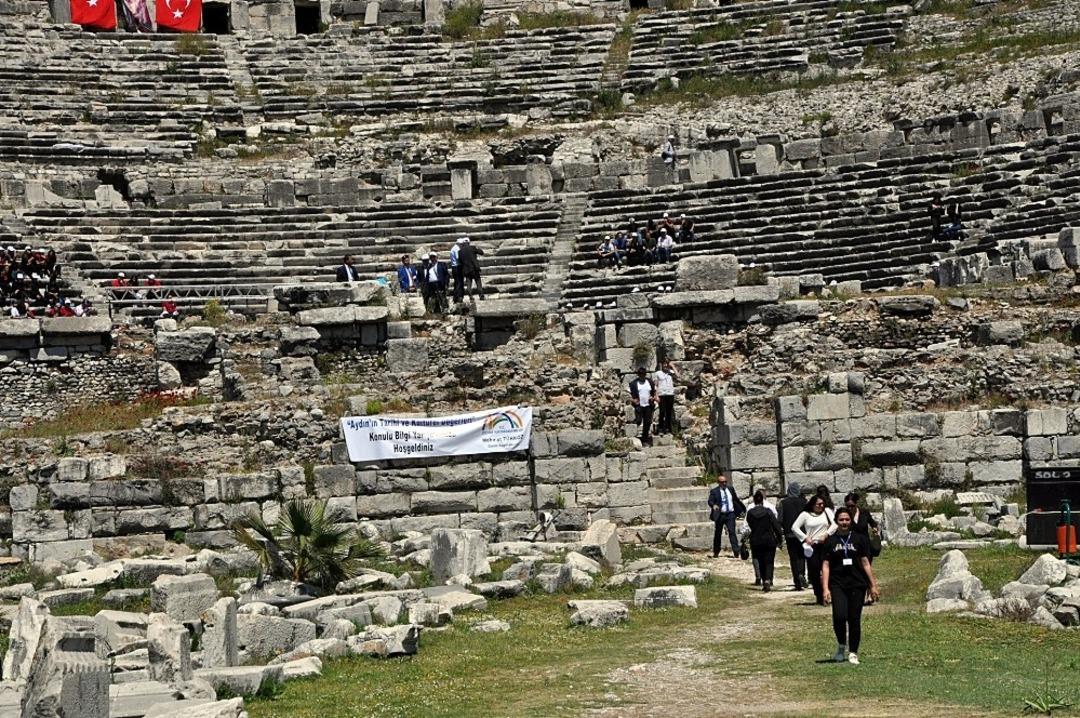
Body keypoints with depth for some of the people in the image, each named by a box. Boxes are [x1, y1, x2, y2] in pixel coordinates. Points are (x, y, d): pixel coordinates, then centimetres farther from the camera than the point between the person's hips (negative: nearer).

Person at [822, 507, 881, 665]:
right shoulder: (830, 542, 6)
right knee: (839, 616, -16)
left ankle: (853, 653, 14)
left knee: (854, 619, 1)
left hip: (857, 585, 1)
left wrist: (873, 585, 5)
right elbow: (825, 566, 5)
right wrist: (825, 588, -3)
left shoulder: (859, 539, 7)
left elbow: (865, 563, 9)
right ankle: (841, 646, 9)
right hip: (837, 585, -1)